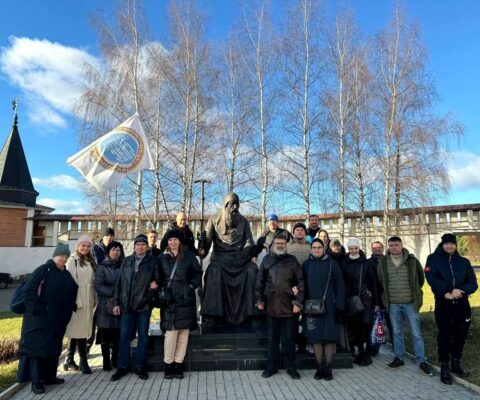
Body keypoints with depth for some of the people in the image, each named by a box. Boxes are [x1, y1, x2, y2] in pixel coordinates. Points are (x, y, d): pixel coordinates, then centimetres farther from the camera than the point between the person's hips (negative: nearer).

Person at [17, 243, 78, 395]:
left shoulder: (67, 274, 12)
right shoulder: (44, 270, -9)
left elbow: (73, 292, 23)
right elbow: (28, 290, -14)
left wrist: (71, 307, 11)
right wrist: (35, 309, -18)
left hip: (59, 319, 7)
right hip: (41, 318, -7)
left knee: (54, 347, 13)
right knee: (38, 346, -1)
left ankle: (49, 376, 25)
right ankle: (36, 381, 7)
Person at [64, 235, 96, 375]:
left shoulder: (90, 261, 14)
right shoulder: (73, 259, -6)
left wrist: (94, 299, 10)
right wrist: (74, 300, -17)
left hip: (88, 299, 7)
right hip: (78, 299, -7)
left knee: (77, 330, 12)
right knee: (79, 329, -3)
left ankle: (69, 359, 21)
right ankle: (83, 361, 5)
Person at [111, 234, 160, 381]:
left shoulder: (153, 261, 0)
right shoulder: (126, 261, 7)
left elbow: (157, 279, 7)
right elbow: (119, 282, 7)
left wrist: (155, 284, -16)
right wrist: (116, 302, 4)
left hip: (144, 305, -2)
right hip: (126, 304, 2)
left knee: (143, 336, 7)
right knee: (124, 336, 7)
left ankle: (140, 366, 20)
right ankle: (122, 367, 19)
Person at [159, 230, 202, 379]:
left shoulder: (188, 256, 4)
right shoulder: (163, 258, 8)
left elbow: (198, 272, 9)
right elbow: (159, 277, 14)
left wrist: (192, 285, -3)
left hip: (185, 299, 0)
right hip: (169, 300, 0)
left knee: (184, 332, 3)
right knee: (170, 332, -5)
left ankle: (179, 364, 13)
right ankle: (168, 364, 9)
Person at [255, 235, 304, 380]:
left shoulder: (292, 260, 1)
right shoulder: (267, 259, 5)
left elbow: (300, 281, -2)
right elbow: (260, 281, 8)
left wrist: (298, 302, -7)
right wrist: (259, 300, 4)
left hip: (288, 306, -1)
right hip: (271, 305, 2)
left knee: (288, 338, 7)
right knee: (272, 338, 12)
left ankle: (291, 367, 20)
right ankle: (272, 366, 24)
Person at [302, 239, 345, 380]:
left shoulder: (332, 264, 0)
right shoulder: (306, 264, 6)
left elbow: (340, 286, -2)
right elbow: (303, 285, 8)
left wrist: (340, 307, -7)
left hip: (329, 307, -2)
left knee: (329, 337, 2)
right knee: (316, 337, 5)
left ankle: (328, 368, 15)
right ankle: (319, 367, 18)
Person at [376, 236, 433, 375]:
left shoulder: (412, 260, -5)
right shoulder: (383, 262, -2)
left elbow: (421, 278, 8)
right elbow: (380, 281, 11)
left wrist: (414, 291, 11)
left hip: (410, 302, -2)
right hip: (393, 303, 2)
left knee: (416, 333, 4)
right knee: (397, 332, 13)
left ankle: (422, 361, 14)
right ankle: (399, 358, 24)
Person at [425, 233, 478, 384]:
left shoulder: (464, 262, 8)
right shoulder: (433, 259, -1)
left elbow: (473, 283, -2)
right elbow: (432, 278, -14)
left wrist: (461, 291, -21)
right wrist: (446, 292, -25)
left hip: (462, 304, 3)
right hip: (443, 304, -3)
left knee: (461, 334, 12)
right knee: (444, 335, 1)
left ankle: (456, 363, 29)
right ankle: (444, 366, 12)